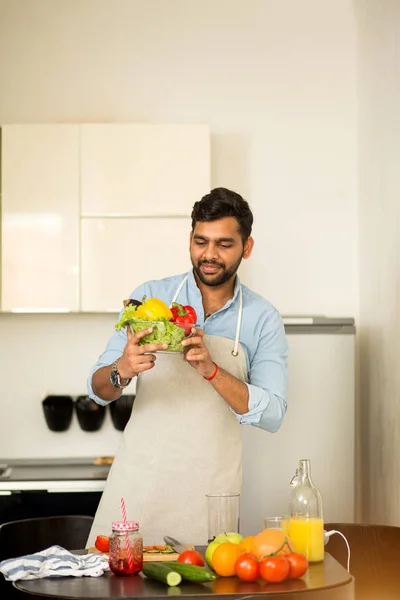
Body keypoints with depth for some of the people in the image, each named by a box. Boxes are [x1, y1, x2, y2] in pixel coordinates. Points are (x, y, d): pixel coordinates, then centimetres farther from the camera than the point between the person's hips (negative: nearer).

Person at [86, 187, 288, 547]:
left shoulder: (264, 319, -1)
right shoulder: (150, 297, 0)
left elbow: (272, 415, -9)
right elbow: (98, 390, -1)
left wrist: (211, 370, -24)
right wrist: (121, 371, -25)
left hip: (210, 489, 0)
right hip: (139, 479, 0)